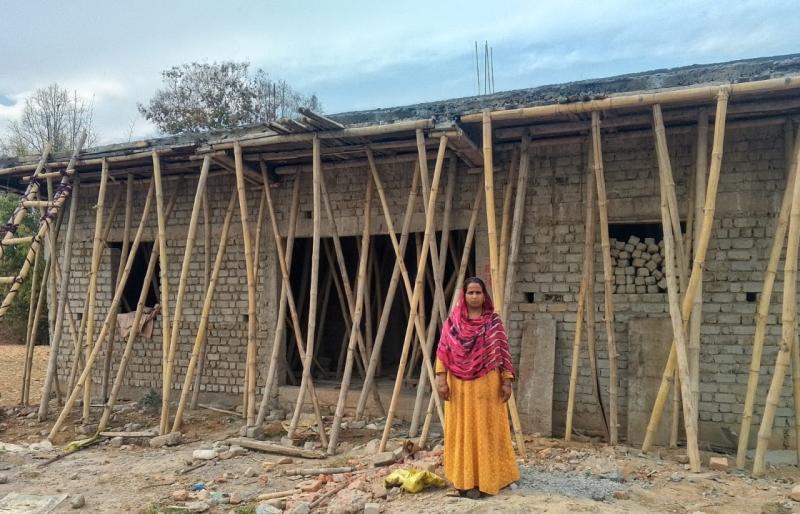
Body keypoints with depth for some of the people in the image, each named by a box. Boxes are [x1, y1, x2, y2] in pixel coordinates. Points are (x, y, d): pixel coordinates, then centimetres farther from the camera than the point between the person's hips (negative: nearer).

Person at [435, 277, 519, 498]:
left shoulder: (494, 321, 0)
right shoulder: (452, 321, 1)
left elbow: (503, 352, 0)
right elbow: (443, 351, 0)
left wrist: (507, 380, -5)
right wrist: (441, 378, -8)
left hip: (487, 384, 0)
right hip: (460, 385, 1)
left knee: (486, 429, 5)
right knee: (462, 430, 6)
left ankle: (485, 478, 17)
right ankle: (464, 479, 15)